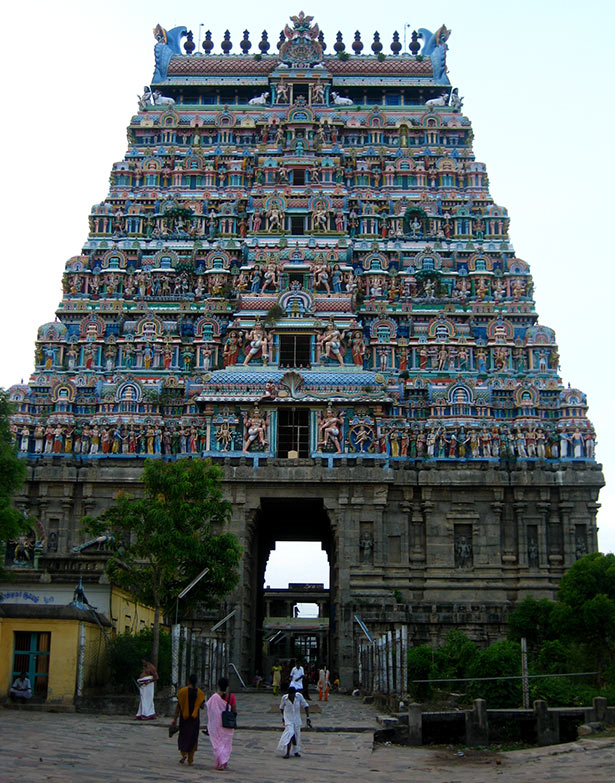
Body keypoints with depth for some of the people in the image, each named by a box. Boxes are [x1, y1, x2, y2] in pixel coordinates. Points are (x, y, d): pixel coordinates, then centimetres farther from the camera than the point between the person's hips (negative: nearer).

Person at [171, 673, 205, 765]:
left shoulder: (182, 691, -8)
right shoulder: (200, 692, -4)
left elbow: (178, 706, -9)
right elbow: (202, 706, -2)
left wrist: (175, 719, -6)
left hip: (184, 717, -1)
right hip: (195, 718, 1)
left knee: (183, 736, 15)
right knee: (193, 738, 11)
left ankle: (184, 753, -5)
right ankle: (190, 759, 11)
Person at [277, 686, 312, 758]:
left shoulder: (299, 696, -15)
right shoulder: (284, 698, -16)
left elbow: (305, 706, -6)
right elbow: (281, 707, 4)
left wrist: (307, 717, -10)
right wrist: (283, 717, 16)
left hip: (297, 719, 2)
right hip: (288, 719, -2)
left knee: (297, 734, 8)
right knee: (290, 733, -18)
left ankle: (296, 751, 29)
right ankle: (287, 752, -14)